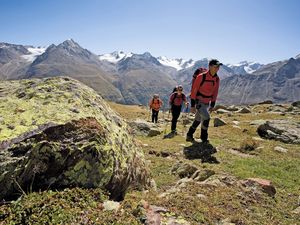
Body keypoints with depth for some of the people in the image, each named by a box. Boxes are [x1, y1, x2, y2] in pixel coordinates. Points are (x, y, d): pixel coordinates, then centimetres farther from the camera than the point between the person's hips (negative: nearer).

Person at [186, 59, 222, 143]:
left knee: (198, 120, 14)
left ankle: (189, 136, 30)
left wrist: (212, 105, 10)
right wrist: (192, 105, -16)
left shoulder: (217, 79, 1)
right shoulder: (201, 77, -18)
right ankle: (204, 137, 1)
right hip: (199, 101, -7)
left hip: (207, 103, 7)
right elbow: (194, 90, -15)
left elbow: (215, 92, 10)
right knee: (206, 118, -18)